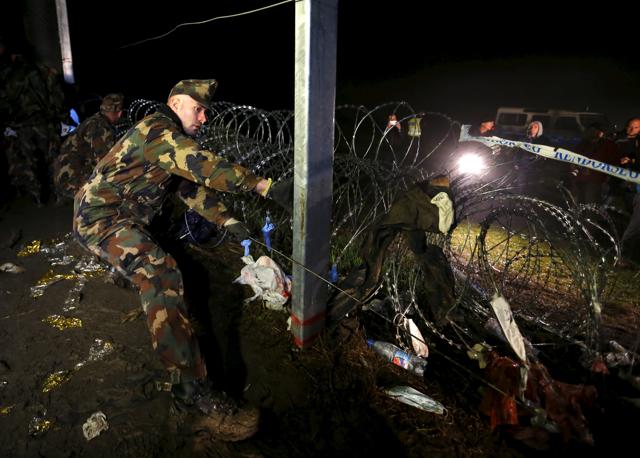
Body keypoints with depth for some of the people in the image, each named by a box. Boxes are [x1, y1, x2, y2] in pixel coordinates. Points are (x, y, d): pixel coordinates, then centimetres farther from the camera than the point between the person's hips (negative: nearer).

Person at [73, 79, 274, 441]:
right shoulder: (157, 130, -17)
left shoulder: (171, 139, 14)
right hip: (101, 216, -11)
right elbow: (204, 165, -31)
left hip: (122, 217, 11)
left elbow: (192, 186, 13)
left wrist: (228, 221, 5)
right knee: (162, 275, -31)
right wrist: (264, 186, -34)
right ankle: (194, 394, -37)